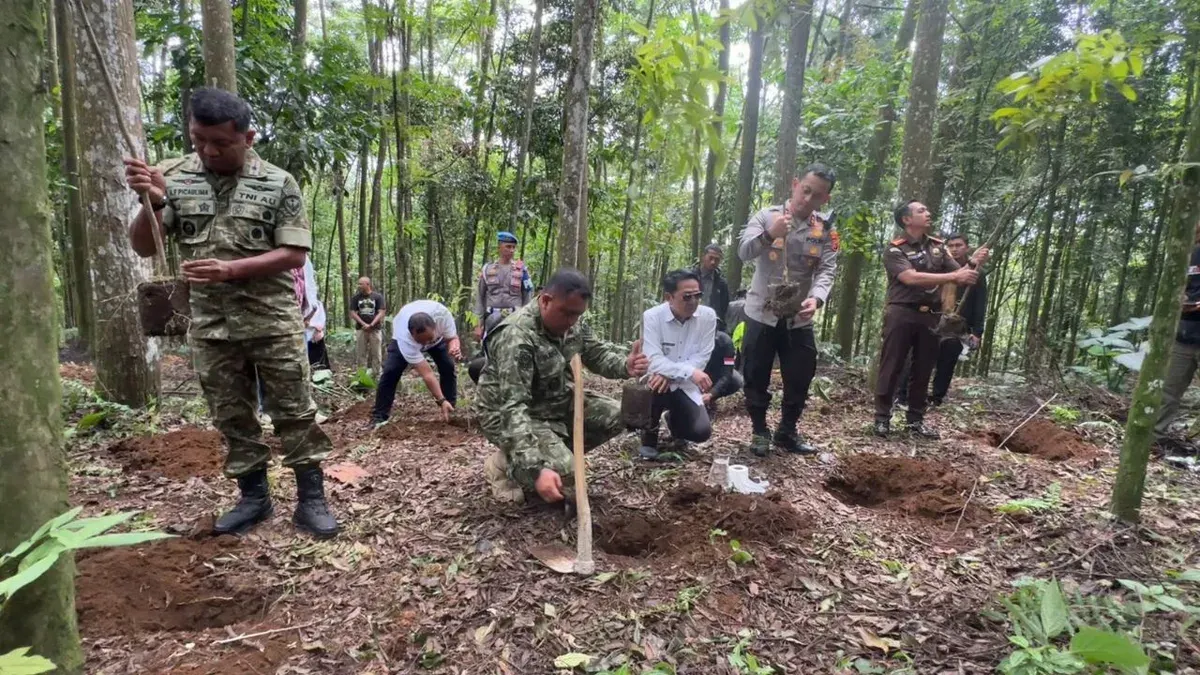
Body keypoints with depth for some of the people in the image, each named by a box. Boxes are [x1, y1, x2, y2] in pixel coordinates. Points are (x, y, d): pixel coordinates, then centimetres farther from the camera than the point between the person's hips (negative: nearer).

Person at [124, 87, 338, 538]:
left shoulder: (278, 183, -4)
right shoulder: (174, 177, 4)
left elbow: (294, 254, -9)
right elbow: (143, 247, 3)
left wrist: (231, 269, -20)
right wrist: (152, 202, -16)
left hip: (273, 322, -3)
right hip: (210, 325, 4)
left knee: (295, 412, 1)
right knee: (232, 417, 12)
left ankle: (311, 500, 10)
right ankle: (254, 497, 26)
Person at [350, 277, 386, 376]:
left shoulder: (378, 296, 0)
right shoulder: (356, 297, 6)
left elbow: (381, 312, -4)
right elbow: (352, 313, 2)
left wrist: (371, 325, -14)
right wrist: (364, 324, -11)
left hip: (375, 329, -2)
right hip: (360, 329, 2)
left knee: (376, 353, 0)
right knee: (361, 354, 3)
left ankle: (376, 374, 6)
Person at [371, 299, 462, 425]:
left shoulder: (442, 314, -44)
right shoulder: (405, 338, -46)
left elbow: (452, 338, -25)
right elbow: (426, 374, -44)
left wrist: (455, 348, -50)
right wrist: (441, 400, -48)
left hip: (438, 337, 2)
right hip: (402, 336, -2)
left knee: (449, 367, -12)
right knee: (391, 371, -18)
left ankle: (450, 412, 3)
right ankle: (379, 417, -6)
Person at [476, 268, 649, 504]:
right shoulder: (517, 337, -32)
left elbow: (599, 353, 4)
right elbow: (513, 407, -37)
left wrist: (626, 365, -22)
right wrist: (536, 469, -46)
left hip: (557, 404, 8)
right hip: (509, 414, -8)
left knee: (615, 415, -2)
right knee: (562, 469, -27)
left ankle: (555, 449, 7)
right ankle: (503, 463, 1)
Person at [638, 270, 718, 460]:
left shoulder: (708, 316, -10)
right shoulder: (652, 316, -17)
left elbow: (701, 358, -12)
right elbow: (654, 360, -25)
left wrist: (670, 375, -27)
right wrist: (691, 372, -37)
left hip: (686, 386, 2)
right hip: (659, 381, -2)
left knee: (701, 432, -17)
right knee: (655, 386, -37)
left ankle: (675, 420, 23)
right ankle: (649, 437, -5)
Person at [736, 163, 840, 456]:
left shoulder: (825, 231, 3)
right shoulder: (766, 216, -4)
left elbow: (827, 271, -9)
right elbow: (744, 252, -18)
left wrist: (816, 298, -31)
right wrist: (769, 234, -39)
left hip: (799, 318, 3)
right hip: (762, 313, -2)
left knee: (799, 379, 9)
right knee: (756, 378, 5)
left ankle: (787, 431, 28)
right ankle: (760, 432, 22)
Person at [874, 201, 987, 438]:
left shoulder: (938, 246, 13)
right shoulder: (895, 250, -6)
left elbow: (960, 276, 12)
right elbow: (912, 278, -20)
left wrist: (973, 263, -9)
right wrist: (953, 277, -23)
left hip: (930, 316, 6)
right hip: (902, 314, -5)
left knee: (923, 371, 9)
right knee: (891, 367, -2)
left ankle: (915, 419, 18)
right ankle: (882, 417, 5)